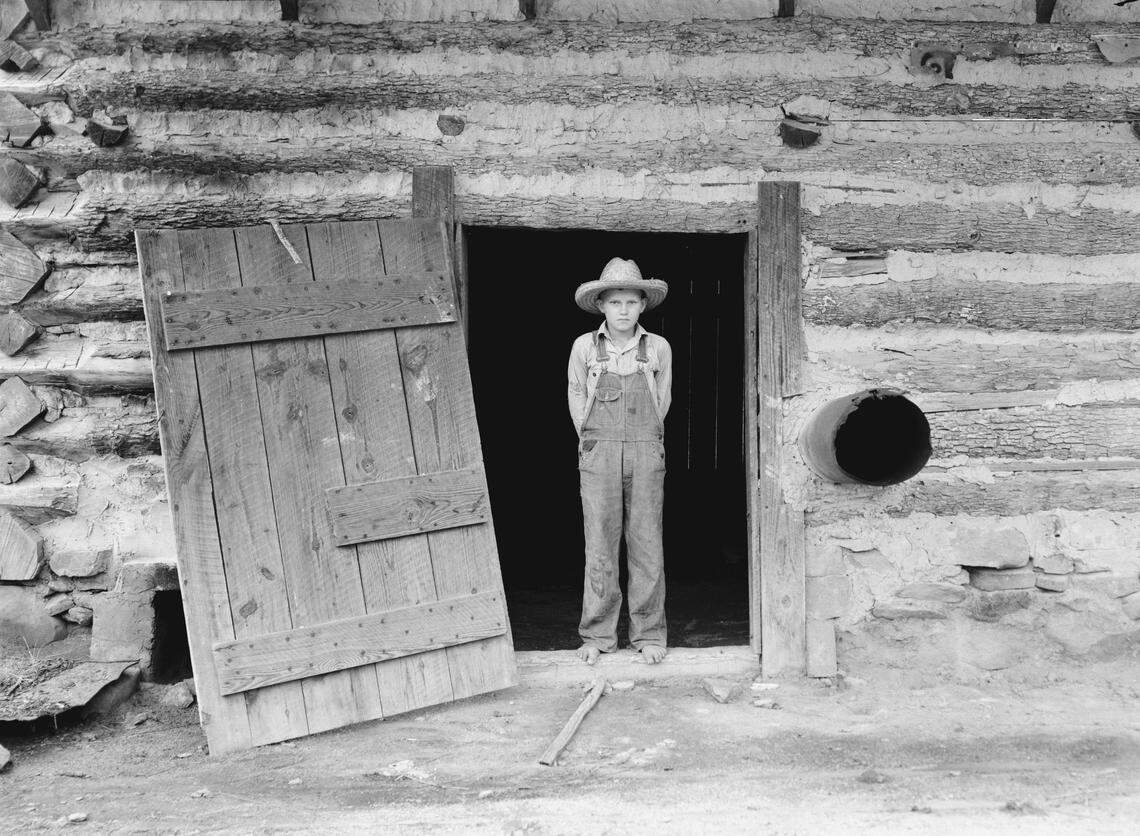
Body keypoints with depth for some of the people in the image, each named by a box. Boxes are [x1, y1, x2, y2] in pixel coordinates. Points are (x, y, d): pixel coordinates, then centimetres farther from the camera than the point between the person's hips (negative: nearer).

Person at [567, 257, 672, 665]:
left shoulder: (658, 348, 3)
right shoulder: (584, 347, 2)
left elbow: (662, 399, 13)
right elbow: (576, 395, 11)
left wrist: (644, 443, 11)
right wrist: (592, 441, 8)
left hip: (646, 453, 0)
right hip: (598, 454, 0)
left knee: (646, 544, 3)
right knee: (599, 544, 1)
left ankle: (648, 633, 12)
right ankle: (597, 635, 9)